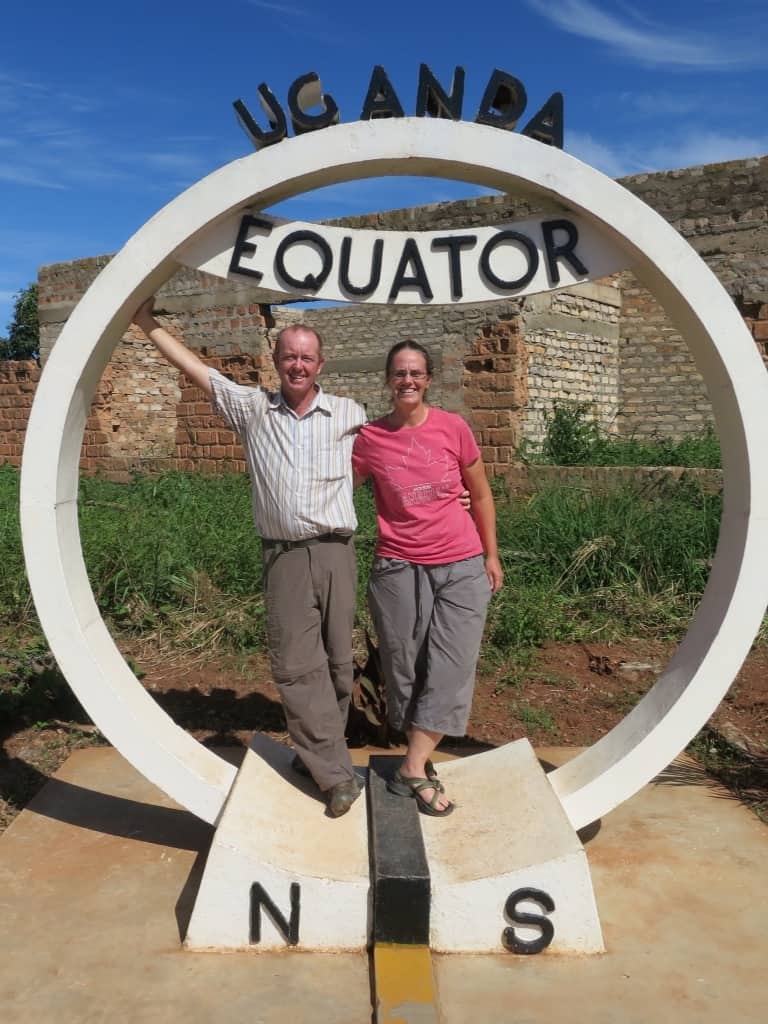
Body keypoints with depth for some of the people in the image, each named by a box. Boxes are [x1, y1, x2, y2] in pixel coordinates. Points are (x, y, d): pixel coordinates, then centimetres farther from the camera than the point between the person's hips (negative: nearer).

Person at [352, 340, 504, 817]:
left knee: (451, 668, -5)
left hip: (461, 567, 0)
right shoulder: (371, 438, -2)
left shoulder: (454, 428, -2)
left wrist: (492, 555, 8)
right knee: (406, 667, 7)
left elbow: (481, 494, 7)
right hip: (399, 568, 0)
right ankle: (422, 761, 24)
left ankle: (412, 769, 5)